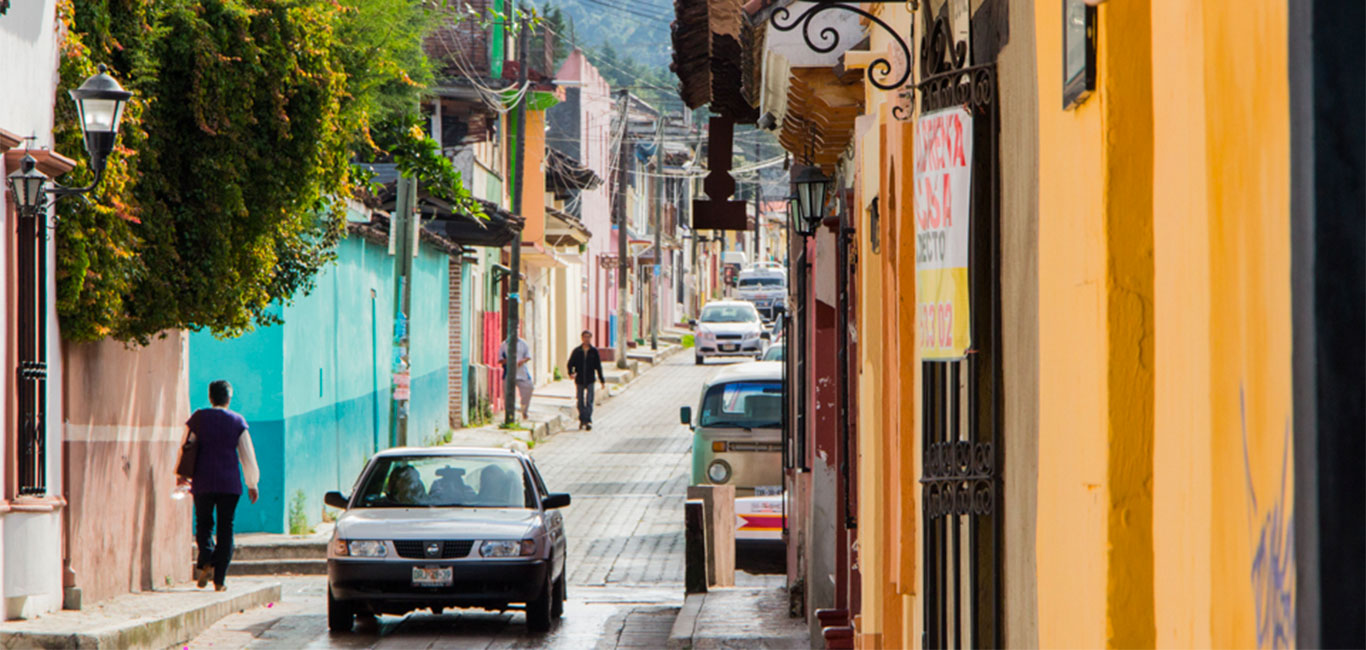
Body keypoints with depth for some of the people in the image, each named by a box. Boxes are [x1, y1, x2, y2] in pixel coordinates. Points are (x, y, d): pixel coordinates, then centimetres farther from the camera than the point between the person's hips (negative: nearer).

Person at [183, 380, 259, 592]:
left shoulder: (198, 418, 2)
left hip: (203, 481, 0)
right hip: (230, 483, 0)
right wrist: (252, 484, 11)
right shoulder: (237, 421, 2)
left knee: (204, 523, 13)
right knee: (226, 528, 4)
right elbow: (247, 455, 3)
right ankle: (219, 579, -1)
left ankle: (205, 562, -14)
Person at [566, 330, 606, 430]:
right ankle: (582, 420, 21)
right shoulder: (577, 351, 2)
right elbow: (570, 364, 6)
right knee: (581, 402, 8)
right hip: (579, 380, 1)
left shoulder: (594, 351, 1)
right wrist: (571, 373, -14)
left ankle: (588, 421, -8)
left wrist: (602, 380, 6)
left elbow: (598, 366, 5)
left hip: (590, 380, -1)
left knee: (589, 402, -8)